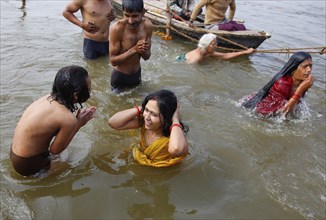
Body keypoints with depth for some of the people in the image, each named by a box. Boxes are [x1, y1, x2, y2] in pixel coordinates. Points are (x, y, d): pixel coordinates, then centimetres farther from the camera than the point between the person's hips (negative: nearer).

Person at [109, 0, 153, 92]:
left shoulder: (148, 25, -14)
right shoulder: (117, 28, -27)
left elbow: (147, 57, -4)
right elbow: (113, 60, -23)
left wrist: (143, 51, -28)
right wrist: (134, 49, -33)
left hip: (137, 74, 4)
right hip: (119, 76, -4)